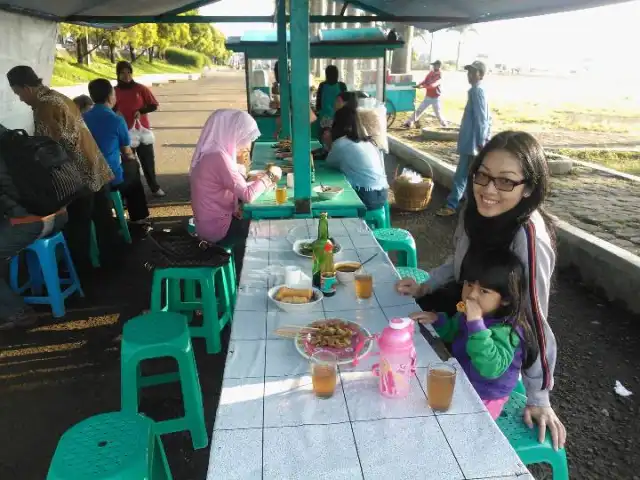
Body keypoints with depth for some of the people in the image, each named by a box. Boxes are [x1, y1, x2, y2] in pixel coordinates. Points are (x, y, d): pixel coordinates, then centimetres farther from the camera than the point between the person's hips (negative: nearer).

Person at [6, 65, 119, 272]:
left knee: (77, 224, 4)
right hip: (95, 165, 9)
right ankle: (111, 257, 26)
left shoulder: (44, 106, -15)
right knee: (102, 216, 15)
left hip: (79, 172, -9)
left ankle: (81, 267, 16)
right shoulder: (59, 97, 14)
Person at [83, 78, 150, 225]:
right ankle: (138, 216, 36)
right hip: (111, 177, -4)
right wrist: (132, 158, 25)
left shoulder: (83, 118, 2)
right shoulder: (117, 120, -12)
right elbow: (127, 153, 1)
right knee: (132, 166, 27)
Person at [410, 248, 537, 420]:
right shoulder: (468, 313, -4)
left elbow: (491, 369, -44)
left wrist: (476, 323, -45)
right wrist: (437, 319, -3)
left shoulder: (506, 331, -29)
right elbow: (453, 332, 17)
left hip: (481, 401, -7)